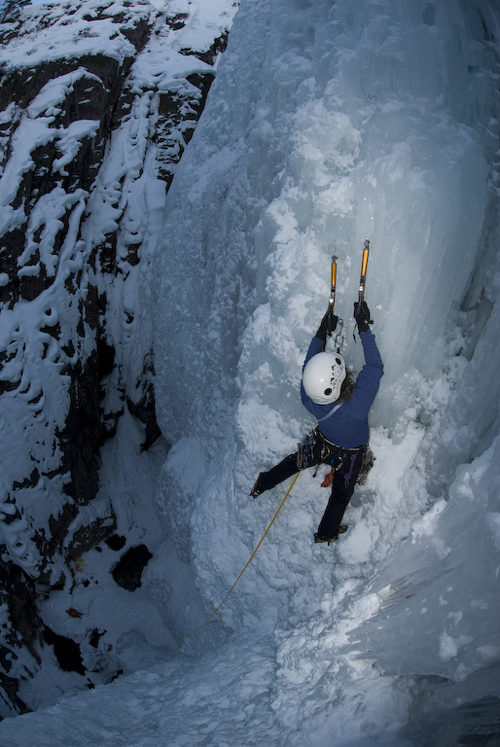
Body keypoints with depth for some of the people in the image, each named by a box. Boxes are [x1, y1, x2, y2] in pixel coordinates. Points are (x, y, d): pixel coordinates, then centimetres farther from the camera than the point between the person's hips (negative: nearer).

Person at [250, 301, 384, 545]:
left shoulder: (308, 397, -36)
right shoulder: (356, 407, -48)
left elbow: (309, 365, -17)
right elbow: (375, 366, -40)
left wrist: (322, 332, -19)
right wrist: (364, 327, -39)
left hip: (321, 444, 2)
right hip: (350, 454, -2)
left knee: (295, 462, 32)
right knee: (341, 493, 26)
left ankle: (261, 485, 56)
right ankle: (325, 533, 52)